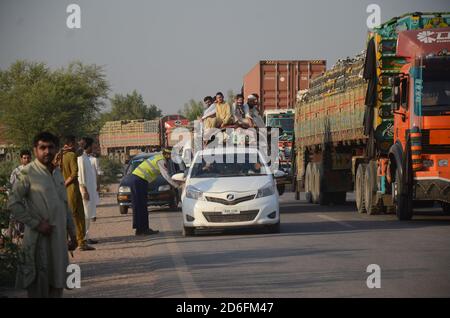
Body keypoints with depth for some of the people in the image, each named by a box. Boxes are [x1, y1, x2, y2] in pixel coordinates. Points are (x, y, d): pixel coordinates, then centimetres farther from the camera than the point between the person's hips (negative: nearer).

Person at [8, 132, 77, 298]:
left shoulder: (57, 172, 13)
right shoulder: (28, 173, -8)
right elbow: (13, 203, -11)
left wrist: (72, 234, 18)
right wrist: (36, 224, -15)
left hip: (59, 239, 7)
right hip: (39, 240, -7)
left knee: (57, 286, 11)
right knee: (39, 287, -5)